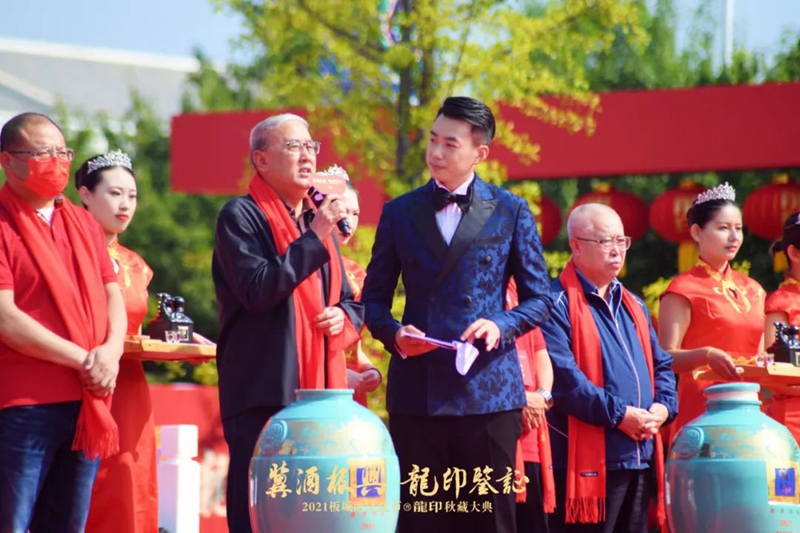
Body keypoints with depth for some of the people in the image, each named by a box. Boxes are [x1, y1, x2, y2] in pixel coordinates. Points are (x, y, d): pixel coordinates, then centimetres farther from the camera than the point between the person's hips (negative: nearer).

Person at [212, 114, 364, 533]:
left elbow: (349, 302, 26)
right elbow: (258, 289, -17)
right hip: (263, 393, -7)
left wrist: (344, 317, 2)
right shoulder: (242, 216, -2)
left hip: (319, 391, 7)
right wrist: (315, 238, -15)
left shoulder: (318, 220, 20)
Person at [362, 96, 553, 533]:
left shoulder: (510, 212, 6)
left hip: (488, 390, -1)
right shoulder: (399, 213, 10)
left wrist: (501, 325, -11)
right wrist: (394, 333, -7)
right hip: (417, 393, 1)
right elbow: (374, 299, 14)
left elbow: (538, 299, 8)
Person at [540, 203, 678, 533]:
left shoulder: (632, 305, 21)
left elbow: (661, 364, 22)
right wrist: (618, 414, -18)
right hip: (588, 462, -8)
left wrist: (664, 406, 0)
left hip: (641, 457, 8)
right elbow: (562, 375, -17)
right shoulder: (559, 303, -6)